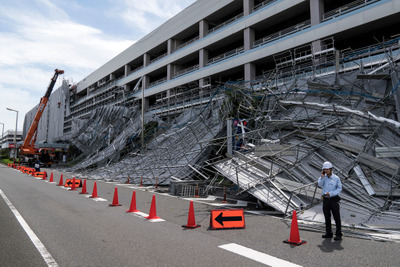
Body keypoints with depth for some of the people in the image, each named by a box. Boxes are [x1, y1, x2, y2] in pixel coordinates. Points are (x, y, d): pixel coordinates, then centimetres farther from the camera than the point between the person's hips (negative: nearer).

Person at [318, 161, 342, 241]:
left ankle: (338, 234, 9)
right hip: (325, 200, 4)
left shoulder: (336, 178, -4)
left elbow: (339, 189, -7)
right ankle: (328, 233, 22)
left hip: (334, 199, -4)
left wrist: (330, 193, -17)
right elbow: (320, 185, -7)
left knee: (337, 218, 0)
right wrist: (322, 177, -17)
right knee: (327, 217, 11)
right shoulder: (323, 177, 6)